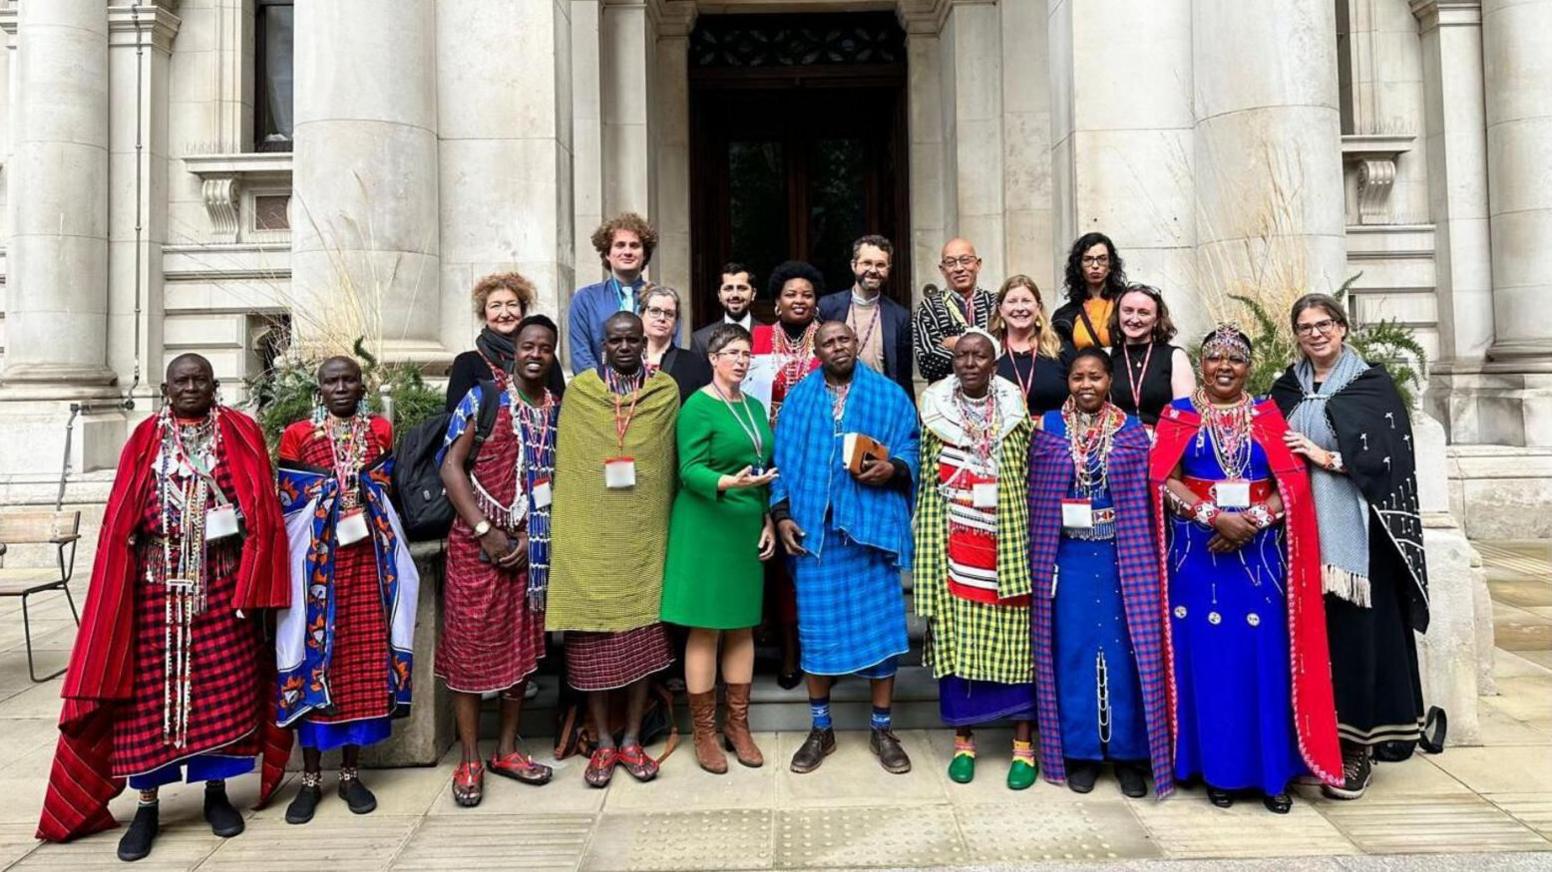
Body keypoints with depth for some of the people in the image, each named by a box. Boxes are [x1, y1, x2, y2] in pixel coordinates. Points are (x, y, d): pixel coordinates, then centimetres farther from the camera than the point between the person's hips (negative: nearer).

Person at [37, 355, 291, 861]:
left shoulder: (240, 433, 4)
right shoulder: (145, 440, 6)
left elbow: (262, 508, 1)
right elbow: (121, 520, 6)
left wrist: (254, 580, -6)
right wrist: (123, 585, -2)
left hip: (222, 583, 0)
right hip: (157, 583, 1)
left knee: (223, 684, 5)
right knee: (151, 687, 3)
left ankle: (217, 792, 21)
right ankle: (147, 806, 15)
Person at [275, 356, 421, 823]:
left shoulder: (381, 431, 11)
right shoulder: (297, 435, 5)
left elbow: (387, 490, 12)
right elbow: (286, 499, 2)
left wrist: (360, 489, -4)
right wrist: (345, 486, -4)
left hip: (367, 558, 2)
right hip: (315, 559, -2)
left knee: (364, 655, 3)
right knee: (315, 655, -1)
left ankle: (350, 773, 15)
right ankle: (311, 779, 10)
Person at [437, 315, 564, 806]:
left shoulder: (559, 411, 7)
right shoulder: (481, 400, -2)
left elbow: (558, 481, 5)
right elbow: (451, 468, -7)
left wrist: (531, 536, -8)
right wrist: (485, 531, -13)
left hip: (530, 547, 4)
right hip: (477, 542, -3)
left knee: (522, 646, 9)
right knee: (470, 645, 0)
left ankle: (506, 750, 22)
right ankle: (469, 759, 11)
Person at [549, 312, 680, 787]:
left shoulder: (667, 391, 5)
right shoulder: (578, 391, 4)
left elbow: (672, 463, 7)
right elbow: (565, 466, 4)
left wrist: (665, 522, 2)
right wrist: (568, 530, -1)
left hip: (644, 534, 1)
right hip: (590, 534, -1)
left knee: (644, 639, 6)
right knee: (592, 641, 3)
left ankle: (632, 740, 19)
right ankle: (603, 743, 17)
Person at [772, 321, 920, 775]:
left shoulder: (890, 394, 8)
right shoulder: (798, 398, 11)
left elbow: (911, 449, 4)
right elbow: (783, 459, 8)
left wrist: (891, 469, -17)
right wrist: (782, 513, -1)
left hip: (873, 523, -1)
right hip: (813, 527, 1)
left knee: (880, 622, 1)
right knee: (818, 626, 5)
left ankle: (882, 729, 16)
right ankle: (821, 729, 19)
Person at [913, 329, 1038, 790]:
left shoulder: (1014, 407, 4)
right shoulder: (935, 406, 4)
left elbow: (1028, 477, 6)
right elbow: (927, 477, 6)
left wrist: (1024, 537, -2)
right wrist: (930, 541, 1)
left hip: (1007, 540, 0)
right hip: (955, 541, 0)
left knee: (1012, 636, 1)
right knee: (956, 638, 2)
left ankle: (1023, 744, 12)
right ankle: (963, 740, 15)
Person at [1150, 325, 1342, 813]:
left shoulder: (1269, 416, 10)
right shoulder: (1178, 415, 7)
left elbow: (1293, 484, 1)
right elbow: (1166, 481, -5)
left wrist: (1253, 520, -15)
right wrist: (1215, 517, -18)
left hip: (1260, 555, 1)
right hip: (1197, 553, -1)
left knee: (1265, 658, 0)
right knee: (1207, 658, 1)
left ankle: (1273, 772, 12)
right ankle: (1217, 770, 12)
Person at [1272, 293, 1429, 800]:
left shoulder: (1372, 384, 3)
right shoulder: (1287, 389, 15)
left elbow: (1389, 455, -6)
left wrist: (1328, 458, -13)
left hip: (1353, 529, -3)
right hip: (1302, 529, 3)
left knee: (1354, 628, -4)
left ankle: (1357, 746, 5)